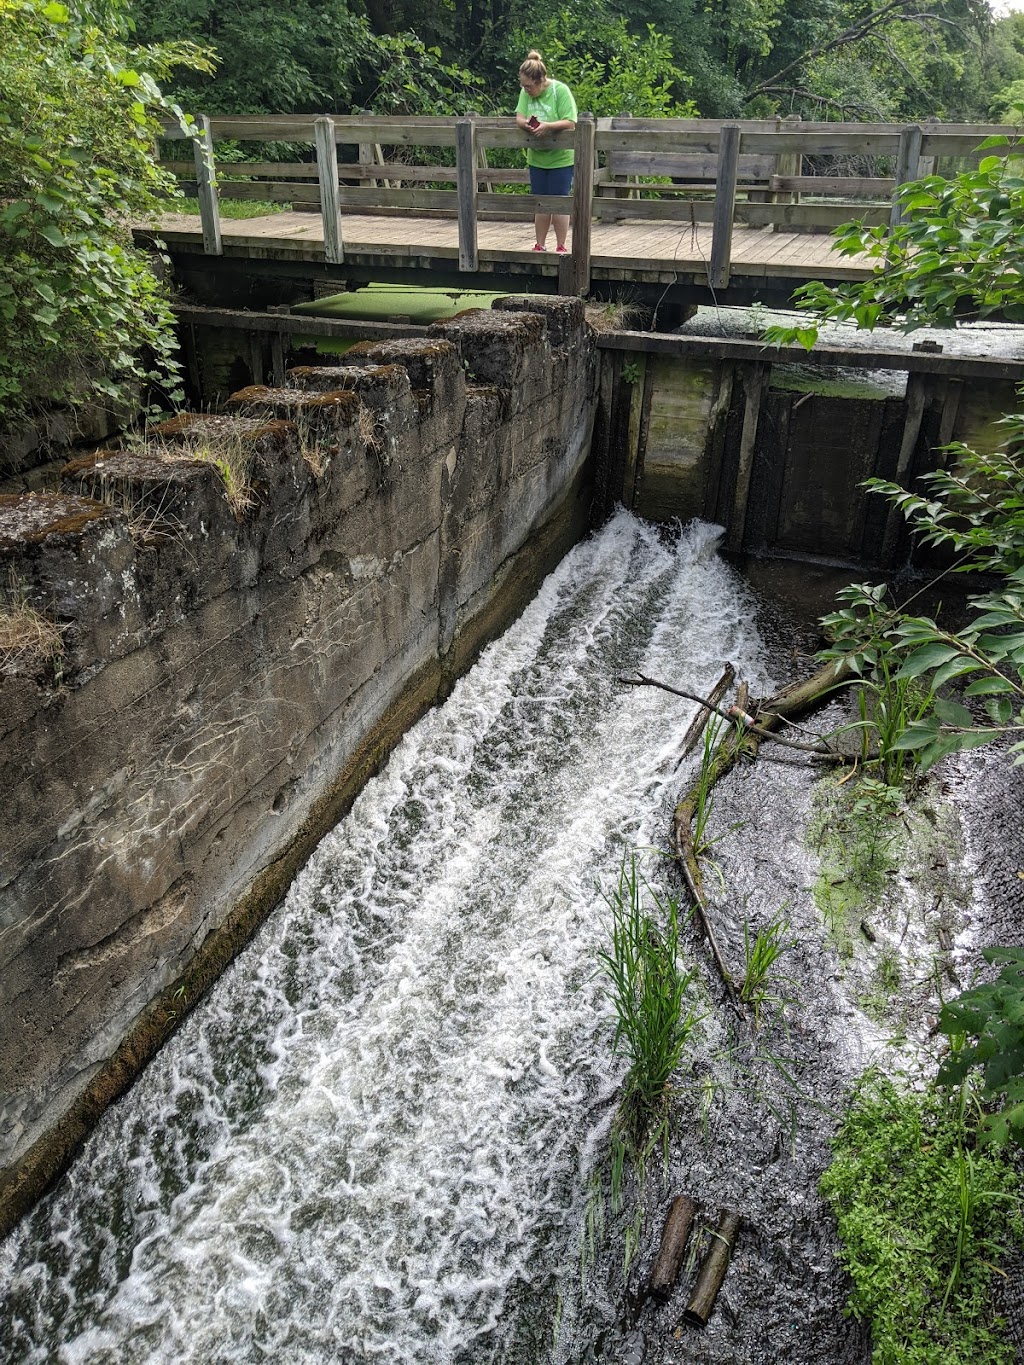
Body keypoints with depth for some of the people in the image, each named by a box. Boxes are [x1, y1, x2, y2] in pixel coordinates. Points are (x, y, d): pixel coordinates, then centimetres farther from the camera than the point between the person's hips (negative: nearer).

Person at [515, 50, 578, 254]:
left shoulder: (560, 91, -16)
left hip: (560, 158, -5)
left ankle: (561, 247, 10)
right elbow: (519, 117, -2)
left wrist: (547, 126, -34)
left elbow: (570, 122, -20)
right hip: (536, 158, 5)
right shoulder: (526, 92, -2)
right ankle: (540, 246, 21)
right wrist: (525, 123, -26)